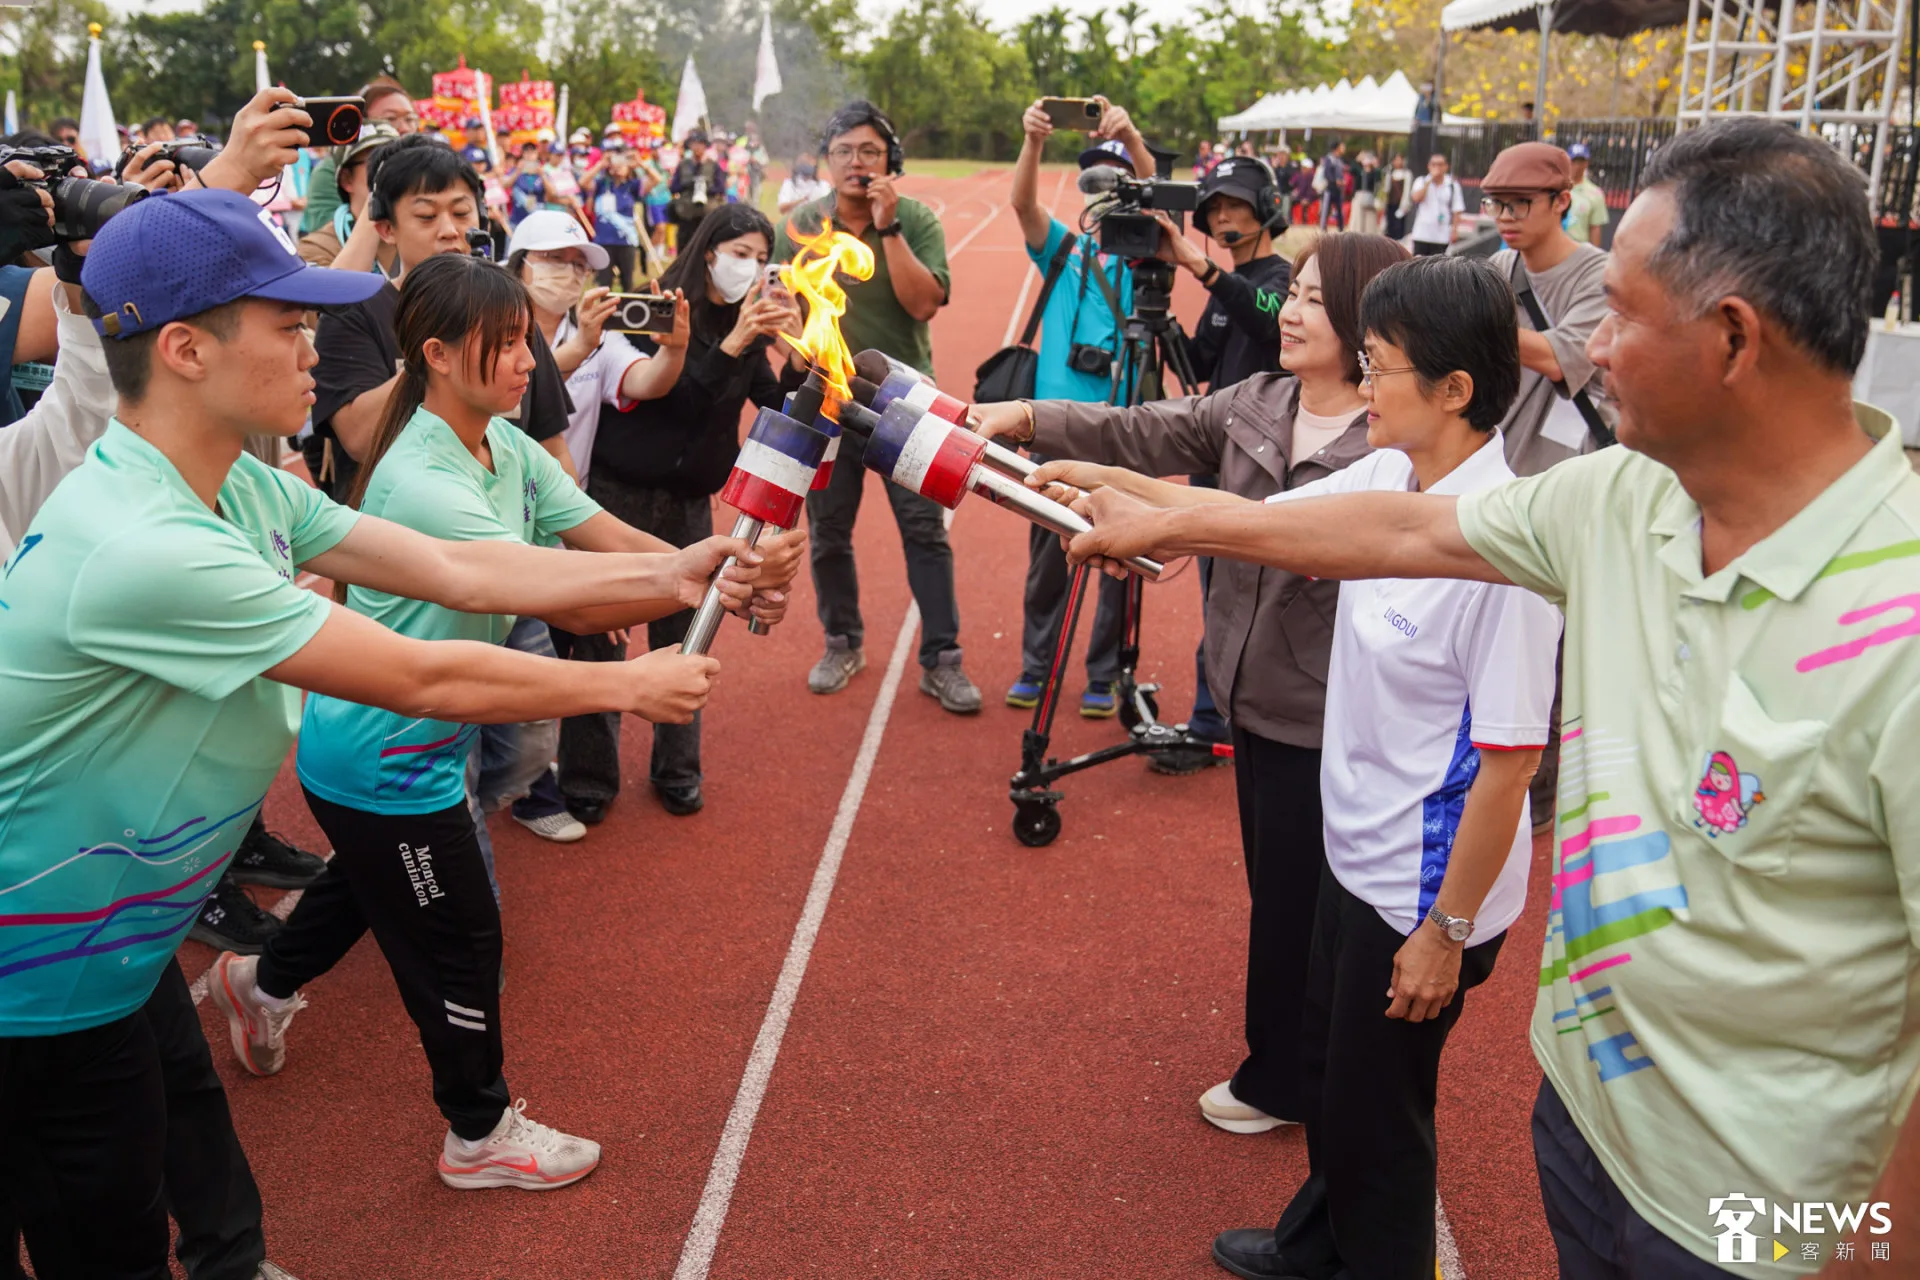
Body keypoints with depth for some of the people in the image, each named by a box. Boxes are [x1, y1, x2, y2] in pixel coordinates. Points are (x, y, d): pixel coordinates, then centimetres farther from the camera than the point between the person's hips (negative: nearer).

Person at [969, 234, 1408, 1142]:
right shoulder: (1255, 404, 4)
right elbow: (1146, 432, -3)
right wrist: (1020, 417, -16)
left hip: (1321, 723, -7)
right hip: (1257, 695, 7)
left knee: (1297, 907, 8)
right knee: (1275, 896, 21)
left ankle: (1278, 1083, 31)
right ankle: (1283, 1069, 41)